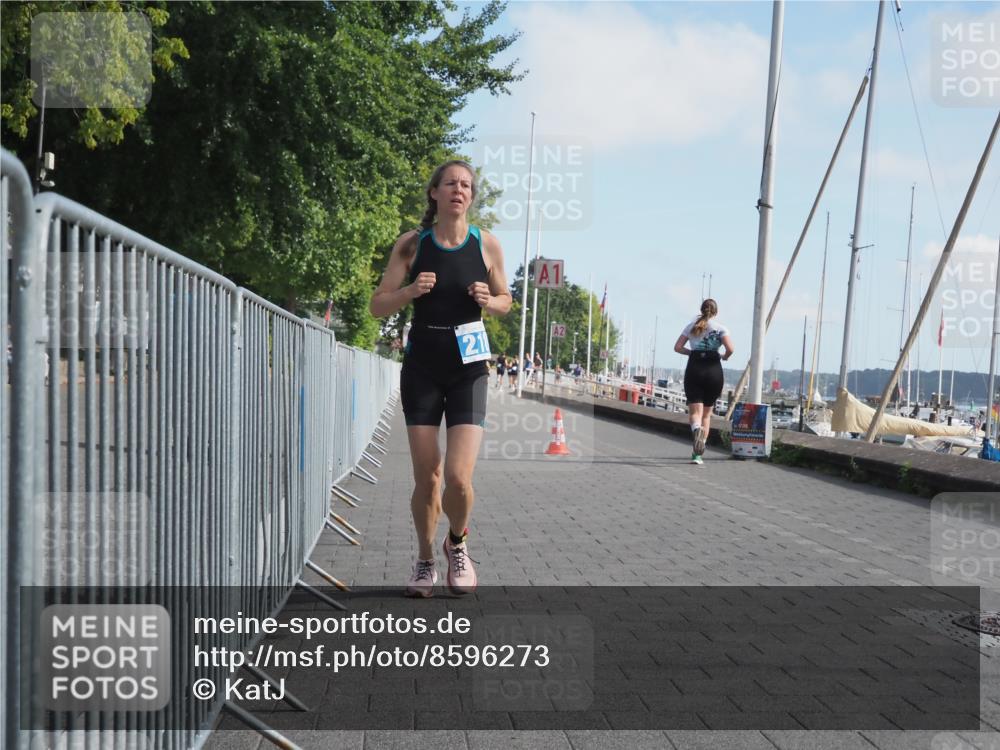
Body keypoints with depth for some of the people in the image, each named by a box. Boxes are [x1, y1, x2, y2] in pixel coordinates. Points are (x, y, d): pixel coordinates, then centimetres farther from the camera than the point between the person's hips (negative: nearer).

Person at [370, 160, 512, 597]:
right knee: (426, 479, 1)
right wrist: (410, 291, -18)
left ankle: (457, 544, 20)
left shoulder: (487, 245, 0)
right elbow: (378, 306, 1)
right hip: (421, 368, 1)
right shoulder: (411, 244, -1)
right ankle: (425, 561, 25)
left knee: (458, 476, -12)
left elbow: (505, 301, 13)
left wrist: (487, 300, -10)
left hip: (468, 369, 0)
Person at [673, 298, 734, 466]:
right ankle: (698, 453, 11)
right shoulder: (721, 328, 3)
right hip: (713, 370, 0)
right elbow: (730, 349, -12)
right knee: (707, 413, 12)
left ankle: (697, 429, -41)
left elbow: (677, 347, 4)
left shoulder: (691, 326, 10)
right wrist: (725, 357, 9)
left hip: (694, 369, 0)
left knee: (695, 411, -5)